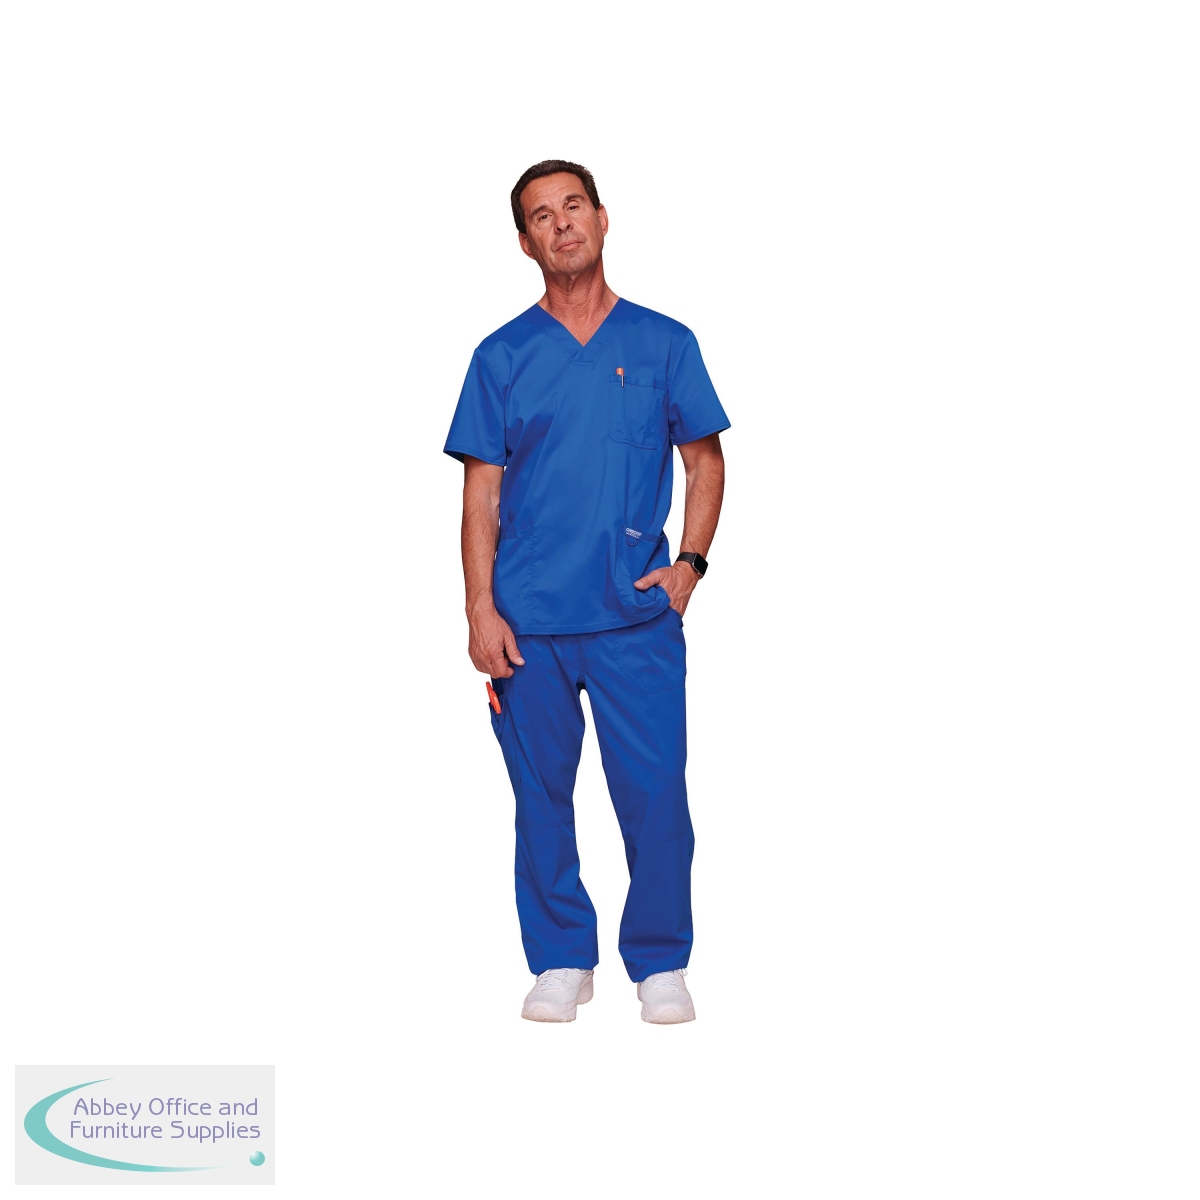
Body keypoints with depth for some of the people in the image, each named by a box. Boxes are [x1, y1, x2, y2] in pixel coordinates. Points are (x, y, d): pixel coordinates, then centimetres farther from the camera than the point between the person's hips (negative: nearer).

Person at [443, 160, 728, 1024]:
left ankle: (661, 962, 17)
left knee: (656, 792, -1)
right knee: (542, 795, 8)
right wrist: (482, 610, -5)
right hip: (529, 620, 1)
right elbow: (482, 491, 3)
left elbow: (705, 461, 10)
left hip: (638, 614, 0)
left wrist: (690, 561, -5)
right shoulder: (502, 356, 5)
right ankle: (561, 960, 24)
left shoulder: (664, 343, 5)